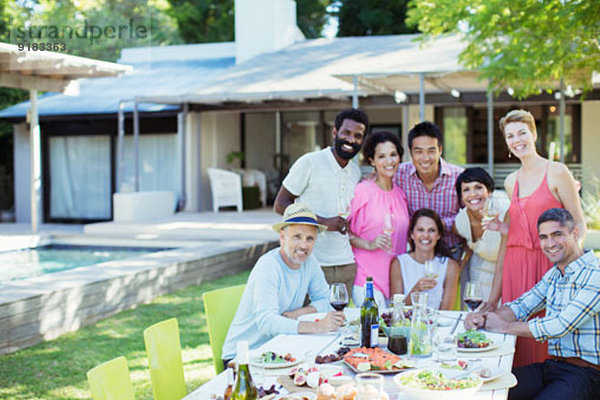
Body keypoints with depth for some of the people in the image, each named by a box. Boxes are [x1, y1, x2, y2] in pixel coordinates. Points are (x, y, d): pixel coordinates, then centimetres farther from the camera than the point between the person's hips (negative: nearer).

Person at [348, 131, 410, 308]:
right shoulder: (363, 191, -8)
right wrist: (369, 244, -18)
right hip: (368, 279, -5)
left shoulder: (401, 192, 10)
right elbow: (346, 232, -6)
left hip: (397, 279, 6)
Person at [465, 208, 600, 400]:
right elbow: (522, 306, 16)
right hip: (552, 365, 8)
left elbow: (561, 326, -21)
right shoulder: (554, 274, 16)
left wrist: (504, 326, -12)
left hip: (584, 374, -8)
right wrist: (484, 317, -6)